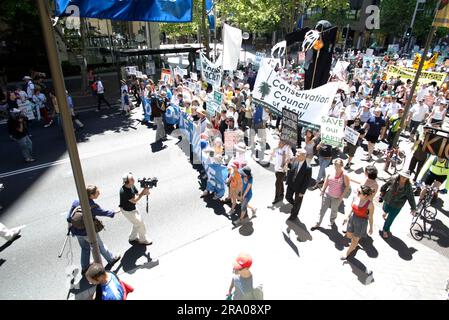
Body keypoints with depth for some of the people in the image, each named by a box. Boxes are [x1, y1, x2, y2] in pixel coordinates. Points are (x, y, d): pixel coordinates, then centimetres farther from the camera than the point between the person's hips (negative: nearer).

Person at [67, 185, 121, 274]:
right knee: (100, 246, 17)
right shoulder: (94, 207, -24)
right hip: (89, 232, -5)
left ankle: (84, 268, 40)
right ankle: (112, 259, 38)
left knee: (85, 248, 26)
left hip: (76, 232, 5)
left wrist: (70, 227, 15)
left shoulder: (76, 202, -11)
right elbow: (104, 212, -7)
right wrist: (114, 213, 11)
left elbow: (69, 218, -3)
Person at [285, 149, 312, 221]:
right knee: (288, 197, 22)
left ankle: (294, 214, 46)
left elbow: (307, 181, -22)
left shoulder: (308, 168, -31)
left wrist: (302, 192, -16)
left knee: (297, 201, 20)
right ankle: (295, 205, 53)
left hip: (299, 187, -5)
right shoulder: (295, 160, -15)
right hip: (291, 184, 5)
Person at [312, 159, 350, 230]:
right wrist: (323, 190, 7)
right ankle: (317, 224, 24)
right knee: (323, 209, 11)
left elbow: (347, 186, -11)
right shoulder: (331, 172, -9)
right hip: (327, 194, 3)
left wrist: (342, 196, -13)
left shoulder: (344, 175, -20)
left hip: (336, 197, -3)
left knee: (334, 210, 20)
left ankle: (332, 221, 48)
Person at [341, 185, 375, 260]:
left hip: (362, 222, -5)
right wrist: (347, 217, 12)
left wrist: (371, 228, 0)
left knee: (354, 240, 12)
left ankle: (347, 253, 37)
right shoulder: (356, 197, -13)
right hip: (352, 218, 5)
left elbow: (370, 217, -13)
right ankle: (355, 243, 57)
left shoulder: (370, 204, -27)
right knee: (349, 236, 23)